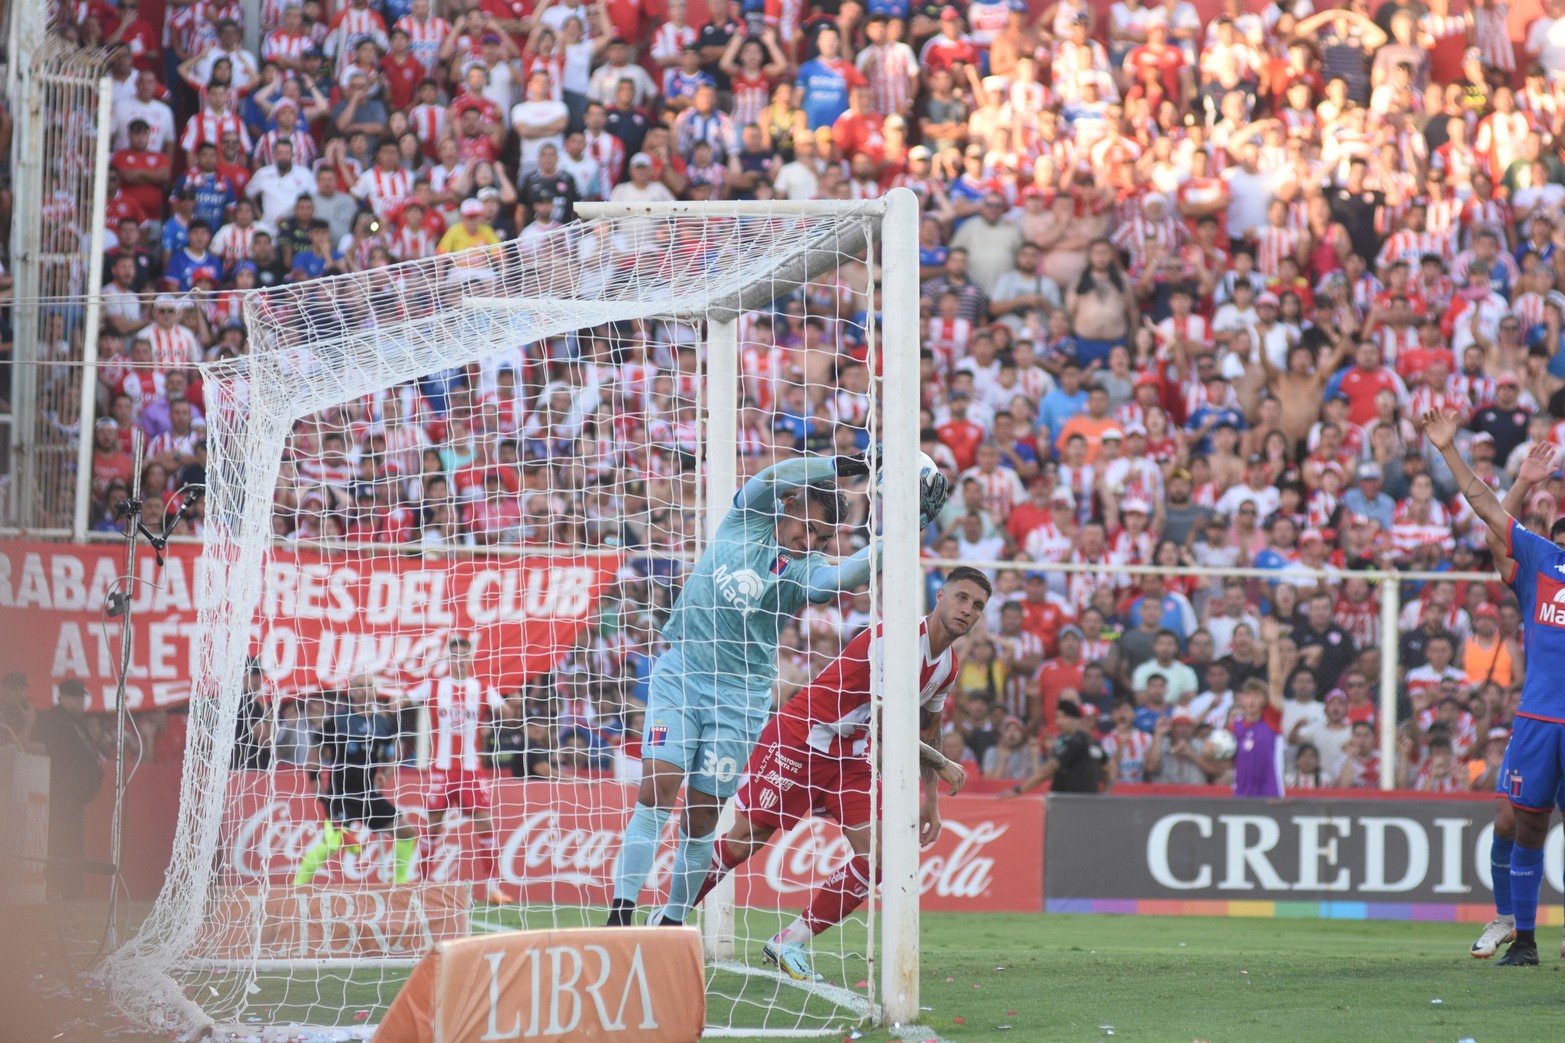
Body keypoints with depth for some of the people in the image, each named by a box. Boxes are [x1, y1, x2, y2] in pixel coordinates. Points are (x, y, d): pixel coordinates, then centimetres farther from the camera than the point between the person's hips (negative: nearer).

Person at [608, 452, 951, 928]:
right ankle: (620, 914, -12)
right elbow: (773, 477, -15)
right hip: (679, 674, -1)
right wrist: (842, 465, -25)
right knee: (656, 792, -12)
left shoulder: (804, 568, 0)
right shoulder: (747, 515, 4)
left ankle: (672, 921, 15)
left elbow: (843, 576, -22)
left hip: (741, 694, 1)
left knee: (702, 817, -1)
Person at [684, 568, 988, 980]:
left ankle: (789, 943, 2)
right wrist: (942, 765, -14)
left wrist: (931, 800, 19)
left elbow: (927, 729, 21)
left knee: (876, 855, -7)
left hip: (850, 755, 8)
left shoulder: (947, 666, 5)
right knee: (745, 840, -7)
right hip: (798, 740, -8)